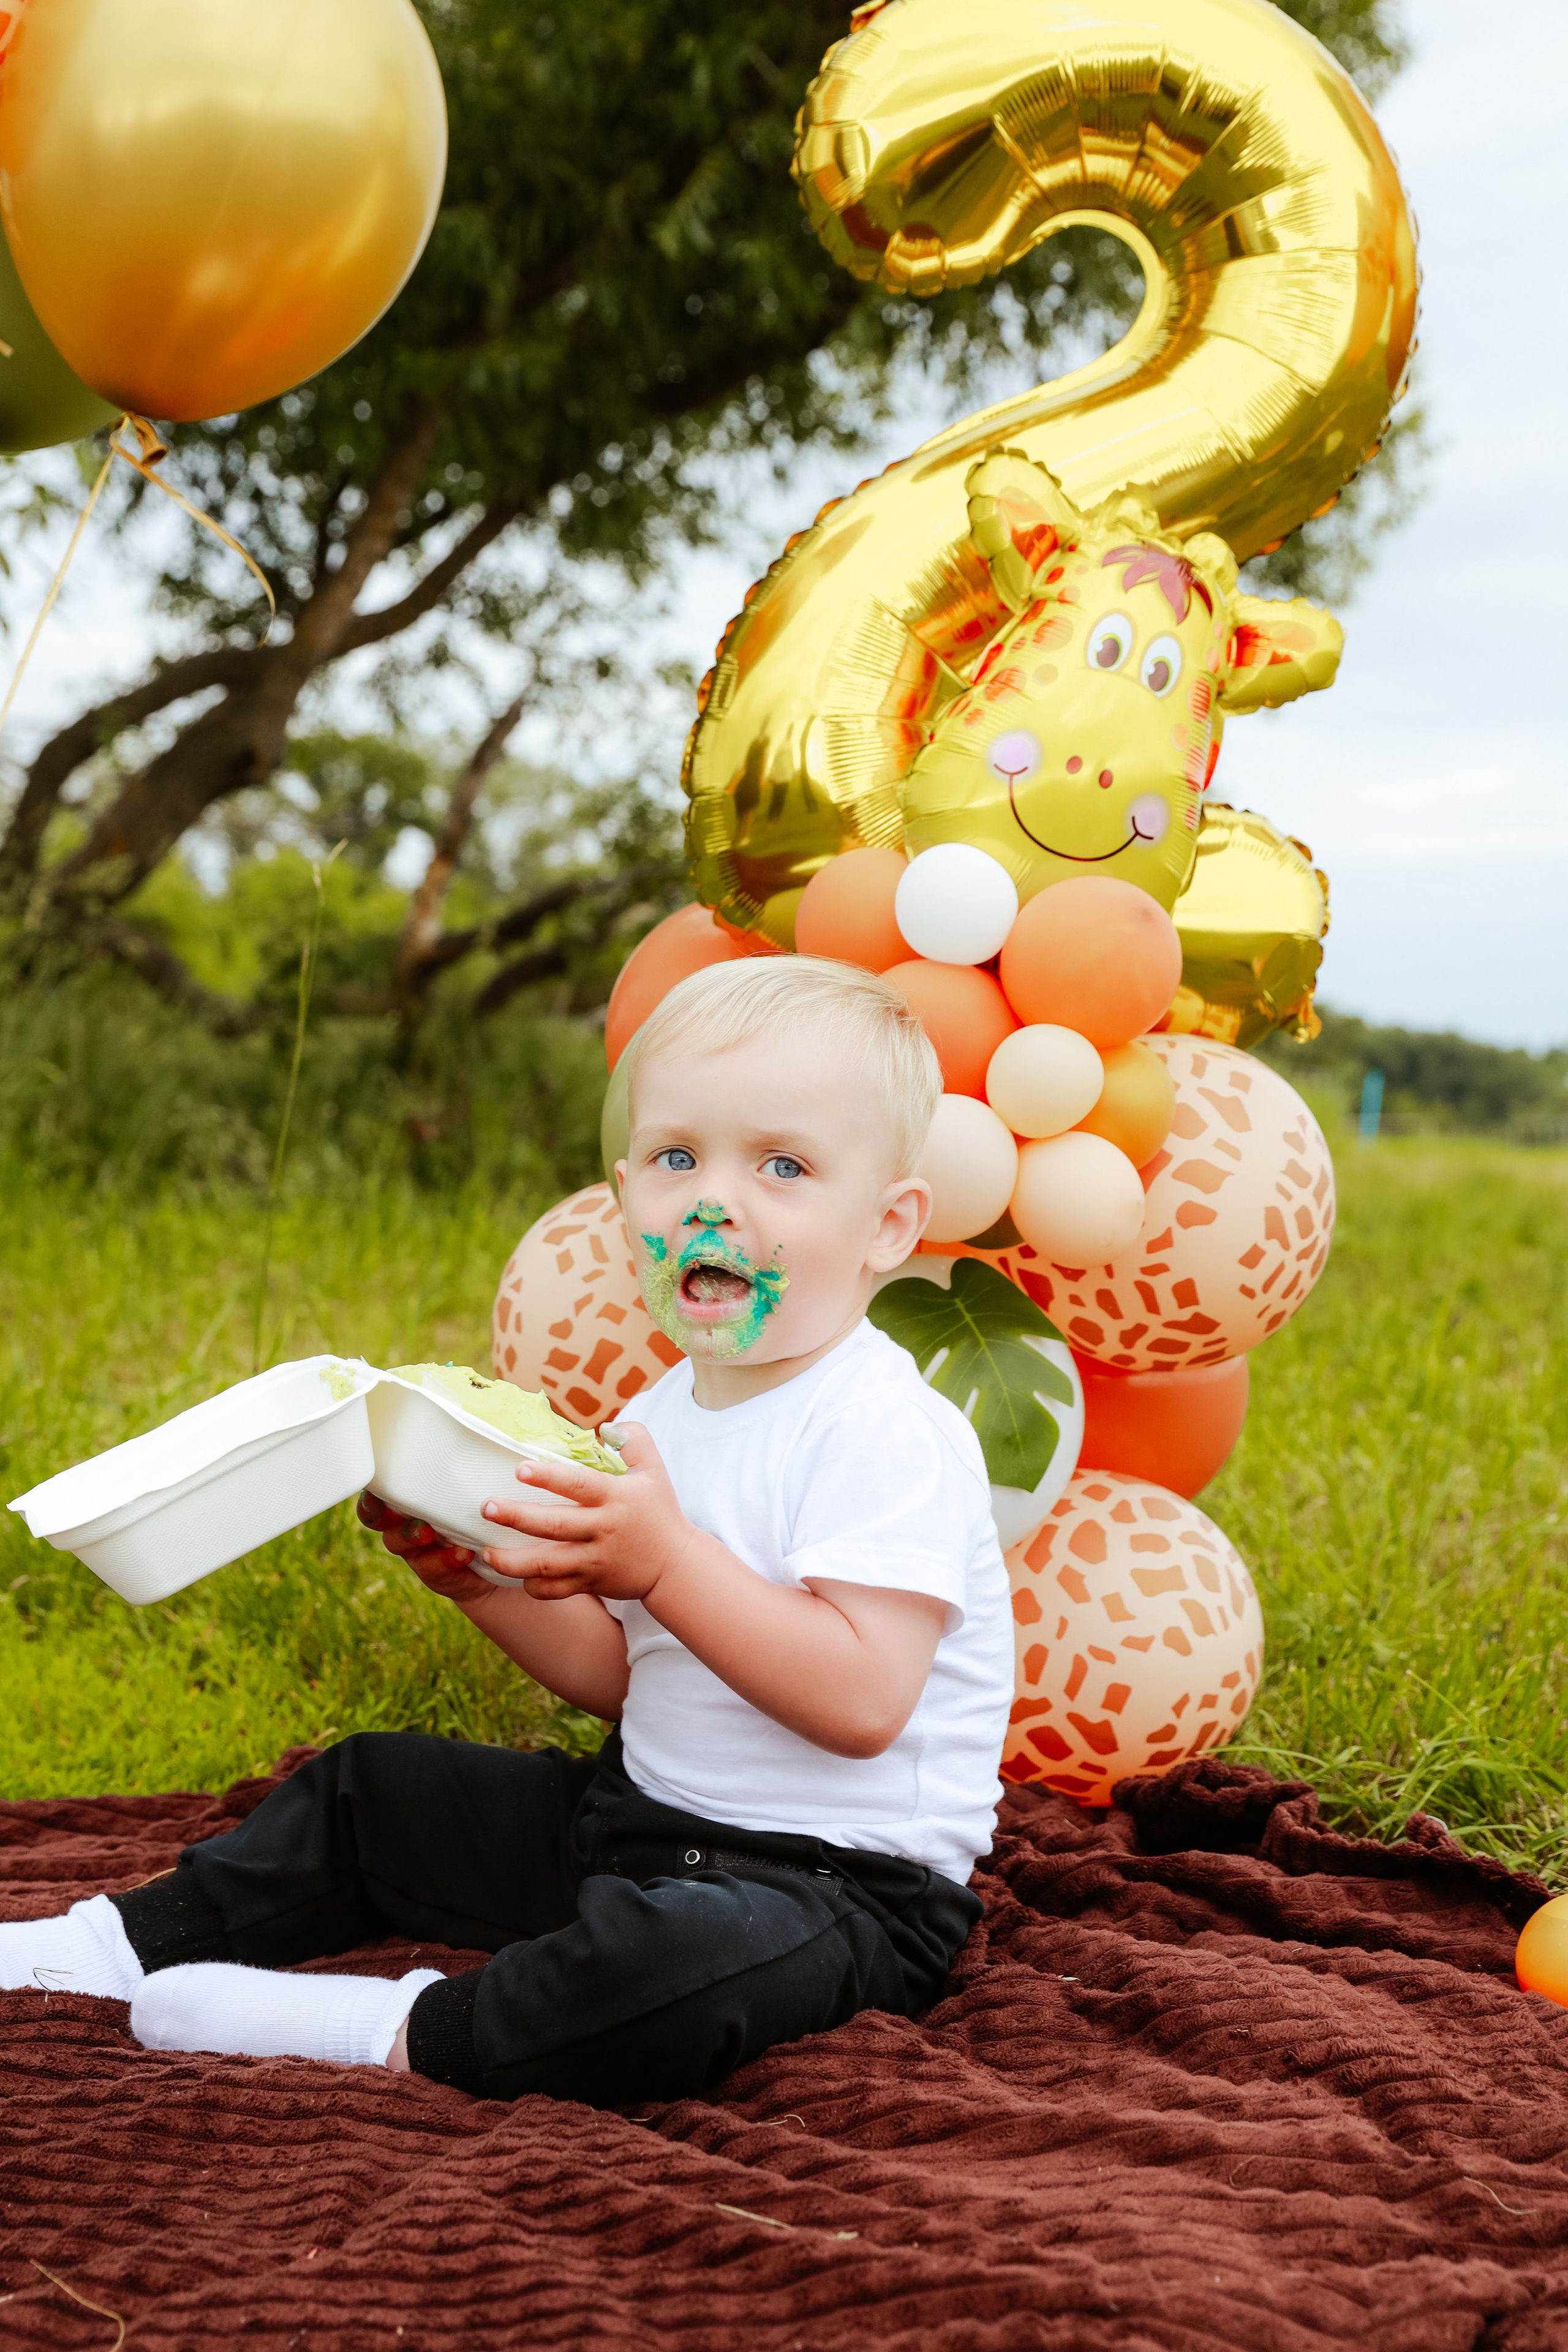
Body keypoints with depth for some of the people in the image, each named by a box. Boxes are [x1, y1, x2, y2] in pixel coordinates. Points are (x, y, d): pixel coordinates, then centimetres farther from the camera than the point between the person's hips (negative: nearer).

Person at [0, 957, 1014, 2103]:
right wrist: (489, 1577, -4)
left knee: (676, 1968, -40)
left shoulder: (885, 1434, -20)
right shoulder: (664, 1414, 7)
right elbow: (623, 1675, 12)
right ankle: (134, 1939, 27)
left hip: (840, 1876, -9)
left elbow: (862, 1700, -30)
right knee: (368, 1790, 17)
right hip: (641, 1819, 9)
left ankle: (411, 2034, -19)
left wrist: (666, 1557, -31)